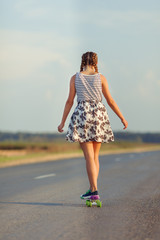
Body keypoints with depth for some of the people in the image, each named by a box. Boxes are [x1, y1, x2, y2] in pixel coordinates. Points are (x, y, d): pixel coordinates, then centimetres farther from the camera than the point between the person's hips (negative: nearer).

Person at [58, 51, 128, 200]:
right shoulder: (101, 78, 4)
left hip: (82, 115, -1)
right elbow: (110, 101, 3)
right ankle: (93, 189, 12)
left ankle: (94, 190, -14)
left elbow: (69, 101, 2)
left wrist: (63, 121, 9)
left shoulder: (75, 78, 3)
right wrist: (122, 118, 11)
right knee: (95, 155, 12)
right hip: (99, 115, 2)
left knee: (89, 156, -4)